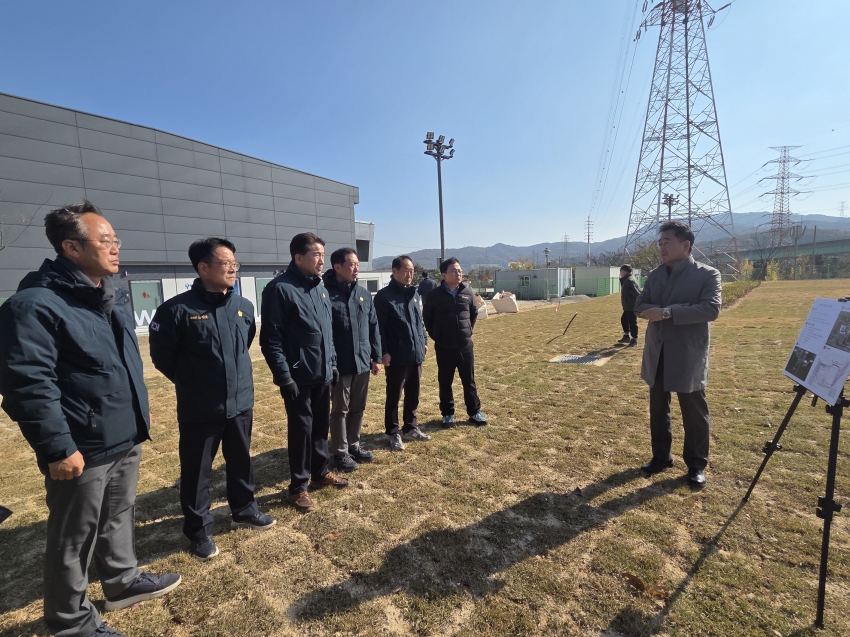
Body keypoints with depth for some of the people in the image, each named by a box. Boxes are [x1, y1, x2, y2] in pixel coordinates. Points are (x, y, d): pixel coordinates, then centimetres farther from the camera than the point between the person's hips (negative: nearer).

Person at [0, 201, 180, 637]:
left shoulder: (112, 298, 10)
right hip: (83, 450, -8)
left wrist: (140, 410, 19)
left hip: (126, 439, 8)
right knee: (74, 540, 13)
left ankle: (123, 581, 45)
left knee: (118, 518, 25)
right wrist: (58, 448, -20)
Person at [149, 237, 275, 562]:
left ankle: (244, 510, 41)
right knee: (196, 471, 12)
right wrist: (192, 384, 5)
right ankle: (199, 530, 33)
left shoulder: (244, 307, 0)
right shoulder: (178, 309, -16)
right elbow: (162, 356, -5)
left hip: (241, 404, 5)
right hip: (199, 411, -4)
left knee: (241, 462, 19)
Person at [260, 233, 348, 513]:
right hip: (299, 377, -7)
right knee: (301, 429, 6)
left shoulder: (320, 288, 8)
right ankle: (298, 487, 24)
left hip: (323, 374, 7)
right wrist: (284, 377, -17)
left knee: (321, 426, 18)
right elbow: (270, 340, -16)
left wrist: (332, 363, 14)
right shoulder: (280, 288, -14)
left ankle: (320, 472, 37)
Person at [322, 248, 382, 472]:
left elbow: (373, 326, 11)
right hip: (340, 364, -6)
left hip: (363, 362, 6)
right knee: (340, 410, 9)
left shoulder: (364, 294, 7)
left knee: (358, 408, 17)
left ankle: (354, 444, 35)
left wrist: (376, 356, 10)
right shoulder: (326, 294, -12)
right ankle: (340, 452, 24)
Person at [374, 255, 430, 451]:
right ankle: (393, 433, 20)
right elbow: (379, 326, -13)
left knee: (413, 395, 16)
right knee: (394, 396, 6)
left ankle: (410, 427, 32)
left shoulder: (414, 294, 11)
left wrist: (424, 341, 16)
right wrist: (383, 352, -16)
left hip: (416, 354, 7)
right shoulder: (384, 296, -10)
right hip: (396, 357, -7)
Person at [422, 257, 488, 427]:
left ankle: (474, 411, 27)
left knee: (469, 380, 12)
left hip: (465, 346, 2)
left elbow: (474, 313, 17)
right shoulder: (434, 295, -8)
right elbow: (427, 318, 4)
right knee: (445, 382, 9)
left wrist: (469, 330, 11)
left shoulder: (467, 293, 1)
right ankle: (448, 413, 25)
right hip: (444, 348, -2)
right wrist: (435, 336, 3)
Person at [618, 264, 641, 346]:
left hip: (632, 307, -11)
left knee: (632, 322, -2)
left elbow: (637, 293, -25)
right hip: (628, 306, 11)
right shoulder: (626, 280, 13)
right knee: (624, 319, 19)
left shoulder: (629, 281, -20)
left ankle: (634, 339, 7)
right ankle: (626, 336, 29)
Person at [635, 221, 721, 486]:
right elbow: (640, 306, 5)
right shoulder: (655, 274, 9)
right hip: (657, 353, 5)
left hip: (688, 355, -5)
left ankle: (696, 464, 26)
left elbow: (711, 309, -19)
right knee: (658, 408, 15)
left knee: (694, 412, 8)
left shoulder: (708, 274, -6)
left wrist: (668, 312, -24)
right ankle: (661, 456, 31)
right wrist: (656, 311, -16)